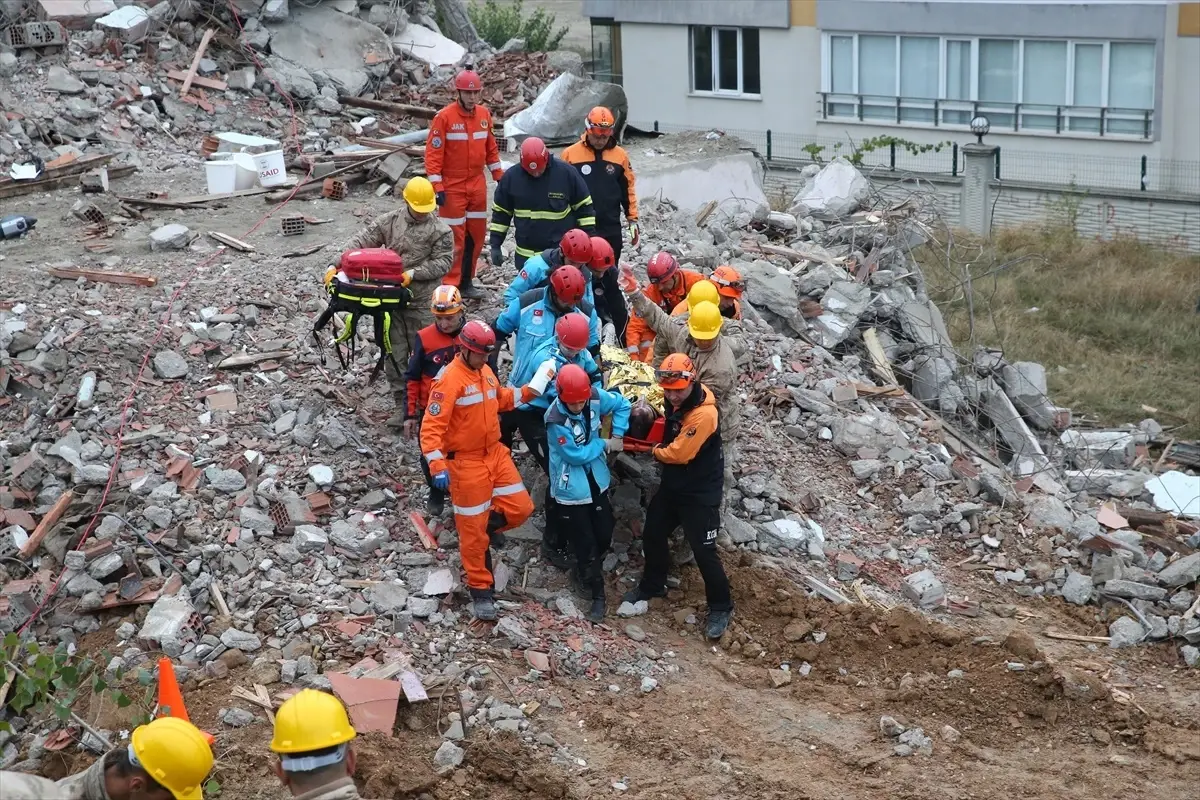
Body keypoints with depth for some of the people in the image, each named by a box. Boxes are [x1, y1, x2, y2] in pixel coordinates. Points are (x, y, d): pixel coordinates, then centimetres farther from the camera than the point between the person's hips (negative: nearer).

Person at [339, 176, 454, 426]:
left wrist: (413, 274, -20)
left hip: (422, 303, -3)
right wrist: (336, 265, -12)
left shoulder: (440, 230, -5)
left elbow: (442, 262, -9)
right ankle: (402, 404, 18)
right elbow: (360, 242, -1)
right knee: (394, 356, 8)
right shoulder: (389, 222, 3)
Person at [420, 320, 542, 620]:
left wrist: (528, 392, 8)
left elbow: (501, 399, 24)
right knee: (474, 531, 2)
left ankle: (483, 526, 31)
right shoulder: (449, 380, -20)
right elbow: (431, 427, -23)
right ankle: (481, 590, 17)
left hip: (495, 452, 7)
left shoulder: (485, 371, 5)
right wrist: (437, 467, -31)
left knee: (521, 508, 5)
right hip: (465, 463, -7)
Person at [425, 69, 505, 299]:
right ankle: (450, 285, 4)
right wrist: (437, 186, -18)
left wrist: (499, 176, 15)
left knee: (476, 235, 9)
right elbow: (433, 153, -13)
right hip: (452, 187, -6)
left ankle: (466, 281, 21)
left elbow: (491, 148, 16)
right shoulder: (444, 117, -12)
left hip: (477, 185, 6)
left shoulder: (484, 114, 6)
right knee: (454, 237, -5)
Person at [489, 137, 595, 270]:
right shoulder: (511, 177, -5)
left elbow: (584, 208, 0)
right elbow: (500, 213, 7)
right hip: (526, 255, 3)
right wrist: (495, 246, 6)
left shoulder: (566, 173, -10)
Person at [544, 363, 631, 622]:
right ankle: (597, 594, 21)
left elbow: (622, 404, 6)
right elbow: (576, 455, -24)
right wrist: (604, 444, -11)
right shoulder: (556, 420, -29)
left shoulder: (595, 396, -13)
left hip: (596, 481, 5)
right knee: (585, 544, 3)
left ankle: (584, 571, 42)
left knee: (604, 537, 13)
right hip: (571, 489, -5)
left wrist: (617, 435, -5)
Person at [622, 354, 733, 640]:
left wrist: (655, 451, -9)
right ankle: (652, 585, 43)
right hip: (673, 485, 9)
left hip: (701, 493, -9)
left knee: (704, 552, -2)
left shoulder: (704, 414, -32)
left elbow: (678, 453, -29)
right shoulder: (675, 401, -4)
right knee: (652, 535, 20)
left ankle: (721, 607, 17)